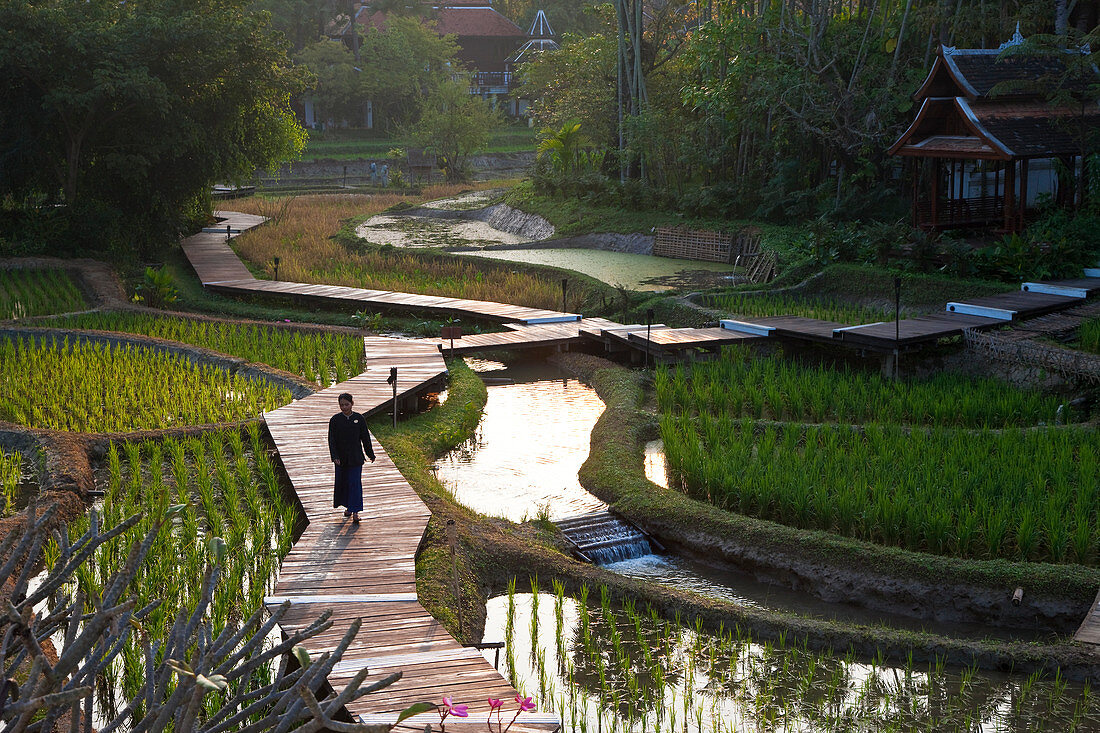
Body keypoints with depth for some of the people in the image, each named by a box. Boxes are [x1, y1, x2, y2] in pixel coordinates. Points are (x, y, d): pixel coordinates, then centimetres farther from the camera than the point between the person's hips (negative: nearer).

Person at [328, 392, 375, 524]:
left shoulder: (359, 419, -1)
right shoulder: (335, 420, -2)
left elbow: (365, 438, 6)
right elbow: (331, 440, -4)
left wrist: (370, 454, 11)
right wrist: (335, 456, -14)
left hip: (356, 458, -1)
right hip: (341, 458, 1)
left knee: (355, 483, -6)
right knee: (342, 482, 10)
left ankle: (355, 512, -6)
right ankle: (348, 507, 29)